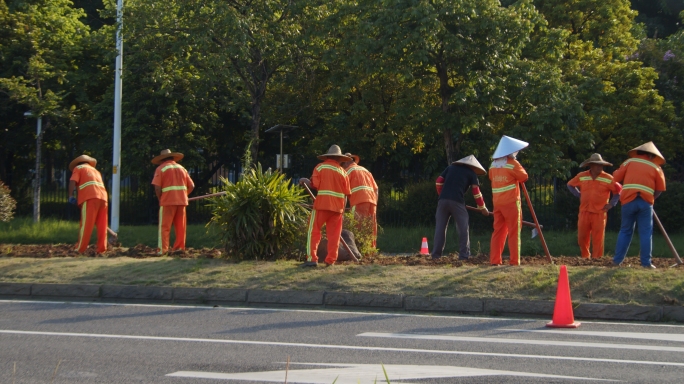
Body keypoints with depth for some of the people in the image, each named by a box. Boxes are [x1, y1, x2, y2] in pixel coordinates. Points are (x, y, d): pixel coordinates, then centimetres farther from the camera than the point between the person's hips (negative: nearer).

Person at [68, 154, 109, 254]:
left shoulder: (78, 168, 17)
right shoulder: (95, 170, 35)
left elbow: (72, 181, 0)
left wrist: (71, 196, -4)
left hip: (90, 197, -5)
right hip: (102, 197, 5)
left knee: (86, 224, -8)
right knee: (102, 225, 6)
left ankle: (80, 249, -9)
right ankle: (102, 249, 3)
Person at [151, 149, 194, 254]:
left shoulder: (161, 168, 1)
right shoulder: (181, 168, 17)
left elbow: (157, 187, -9)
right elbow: (191, 186, 12)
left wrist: (160, 199, 4)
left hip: (167, 201, -4)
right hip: (182, 201, 4)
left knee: (164, 227, -4)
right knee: (180, 227, 10)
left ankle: (162, 249, -10)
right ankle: (179, 248, 10)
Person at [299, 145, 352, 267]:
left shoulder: (320, 167, 1)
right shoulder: (342, 171, 9)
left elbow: (314, 185, -9)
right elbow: (346, 194, 7)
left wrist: (306, 181, 11)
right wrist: (342, 211, 13)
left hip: (322, 204, -3)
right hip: (337, 206, 3)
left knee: (314, 231, 3)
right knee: (334, 234, 7)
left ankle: (312, 258, -6)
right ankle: (330, 260, 5)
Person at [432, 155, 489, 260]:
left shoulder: (451, 167, 24)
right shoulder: (471, 173, 13)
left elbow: (439, 182, 16)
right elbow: (476, 191, 8)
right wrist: (482, 207, 16)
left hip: (443, 200, 3)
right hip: (457, 201, -3)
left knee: (440, 227, 7)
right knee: (463, 229, 5)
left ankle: (436, 254, 6)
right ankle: (464, 255, 1)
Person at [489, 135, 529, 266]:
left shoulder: (493, 165, 9)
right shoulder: (512, 163, -10)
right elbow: (524, 177, -4)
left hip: (497, 202, 6)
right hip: (511, 202, -6)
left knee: (498, 231, 9)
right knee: (514, 232, -1)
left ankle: (495, 260, 5)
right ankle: (514, 261, -3)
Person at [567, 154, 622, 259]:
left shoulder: (608, 178, 0)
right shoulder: (581, 176, 6)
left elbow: (619, 190, 6)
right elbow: (570, 185, 21)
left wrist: (612, 204, -1)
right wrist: (578, 195, 11)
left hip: (599, 213, -2)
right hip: (584, 212, 2)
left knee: (598, 238, -4)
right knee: (582, 237, 6)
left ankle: (596, 258, 1)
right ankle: (585, 257, 23)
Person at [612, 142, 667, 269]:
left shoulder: (630, 162, 11)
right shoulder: (656, 167, 11)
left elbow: (616, 177, 4)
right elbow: (660, 189, 7)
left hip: (628, 201, 1)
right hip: (646, 202, -1)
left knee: (625, 231, 11)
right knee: (646, 233, 2)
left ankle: (617, 260, 9)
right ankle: (646, 262, -3)